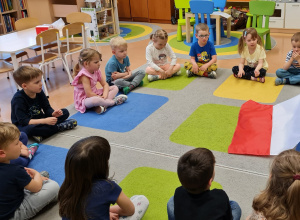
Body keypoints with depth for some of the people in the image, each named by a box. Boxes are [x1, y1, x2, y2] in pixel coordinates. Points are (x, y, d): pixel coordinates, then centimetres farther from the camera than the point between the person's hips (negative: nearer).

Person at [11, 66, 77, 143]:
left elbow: (47, 108, 2)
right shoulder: (18, 99, -24)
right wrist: (44, 121, -35)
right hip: (23, 125, -6)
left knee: (65, 112, -2)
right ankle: (58, 127, -24)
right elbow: (23, 121, -28)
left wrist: (53, 113, -23)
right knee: (29, 129, -44)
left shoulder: (39, 92, -5)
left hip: (38, 120, 7)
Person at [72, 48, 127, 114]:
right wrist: (101, 98, -19)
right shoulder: (84, 76, -25)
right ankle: (113, 101, -18)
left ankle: (102, 104, -23)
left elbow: (105, 84, 1)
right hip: (84, 100, -9)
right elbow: (89, 94, -28)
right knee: (94, 100, -45)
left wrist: (105, 95, -19)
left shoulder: (96, 71, 0)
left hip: (96, 95, 10)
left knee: (115, 88, 4)